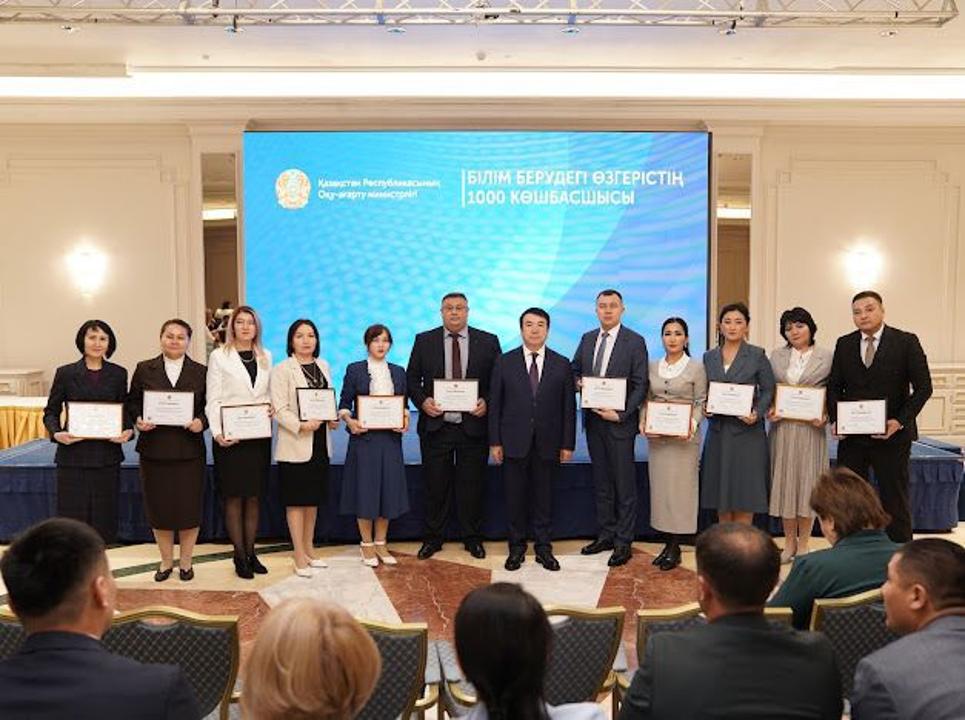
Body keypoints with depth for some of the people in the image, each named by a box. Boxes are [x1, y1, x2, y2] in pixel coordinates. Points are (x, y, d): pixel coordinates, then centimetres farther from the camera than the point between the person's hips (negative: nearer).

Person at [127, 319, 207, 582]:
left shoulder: (201, 372, 4)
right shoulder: (144, 369, 5)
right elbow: (132, 402, 7)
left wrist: (201, 422, -15)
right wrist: (138, 420, -12)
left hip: (189, 450, -1)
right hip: (154, 449, 1)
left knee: (189, 507, 3)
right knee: (158, 508, 7)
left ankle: (185, 561, 20)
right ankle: (166, 561, 24)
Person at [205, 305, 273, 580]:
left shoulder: (265, 357, 12)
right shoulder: (219, 356, 0)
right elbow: (213, 399, -4)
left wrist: (271, 405, -6)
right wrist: (217, 432, -15)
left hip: (259, 435, 4)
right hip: (230, 437, -4)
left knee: (253, 496, 8)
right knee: (234, 497, 2)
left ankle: (250, 552, 17)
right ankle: (239, 556, 9)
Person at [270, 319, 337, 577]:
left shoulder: (324, 366, 11)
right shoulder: (282, 370, -7)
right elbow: (279, 409, -13)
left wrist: (333, 419, -1)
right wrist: (301, 425, -26)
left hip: (320, 443, 6)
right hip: (295, 443, -6)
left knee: (313, 499, 14)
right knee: (296, 500, 0)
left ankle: (309, 549, 26)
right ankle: (299, 556, 8)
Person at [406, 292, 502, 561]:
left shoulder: (488, 341, 3)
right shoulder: (424, 341, 4)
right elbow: (412, 377, 6)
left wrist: (486, 401, -12)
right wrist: (422, 401, -11)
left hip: (473, 426, 0)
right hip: (435, 426, 0)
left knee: (472, 486, 8)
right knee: (435, 486, 8)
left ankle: (473, 538, 23)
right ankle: (432, 538, 22)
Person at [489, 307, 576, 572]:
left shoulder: (562, 365, 3)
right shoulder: (504, 362, 2)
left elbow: (569, 407, 3)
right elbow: (495, 404, 2)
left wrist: (568, 444, -1)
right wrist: (495, 442, -3)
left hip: (547, 445, 0)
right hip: (514, 443, 0)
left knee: (544, 498, 8)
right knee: (515, 498, 7)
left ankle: (543, 548, 21)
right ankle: (516, 548, 21)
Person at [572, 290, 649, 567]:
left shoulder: (635, 341, -6)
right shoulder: (587, 339, 10)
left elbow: (640, 385, -9)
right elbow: (574, 370, 19)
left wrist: (621, 414, -17)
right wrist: (578, 382, -4)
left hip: (620, 421, -5)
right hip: (593, 420, 5)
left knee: (624, 484, 1)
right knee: (601, 482, 13)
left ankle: (623, 542, 10)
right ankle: (606, 534, 23)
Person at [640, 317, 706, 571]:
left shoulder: (696, 368, -1)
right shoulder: (652, 367, 9)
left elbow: (701, 403, -1)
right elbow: (646, 399, 12)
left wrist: (693, 423, -17)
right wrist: (643, 421, -4)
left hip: (684, 437, -4)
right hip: (657, 436, 4)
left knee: (680, 487, -2)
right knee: (660, 487, 5)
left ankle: (674, 548, 6)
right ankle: (669, 543, 15)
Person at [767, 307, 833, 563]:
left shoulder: (826, 357, 2)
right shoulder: (776, 356, 9)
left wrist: (826, 417, -14)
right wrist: (768, 411, -7)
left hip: (811, 428, -2)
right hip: (782, 427, 2)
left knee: (808, 482, 3)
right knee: (785, 481, 5)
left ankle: (803, 544, 15)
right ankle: (789, 543, 17)